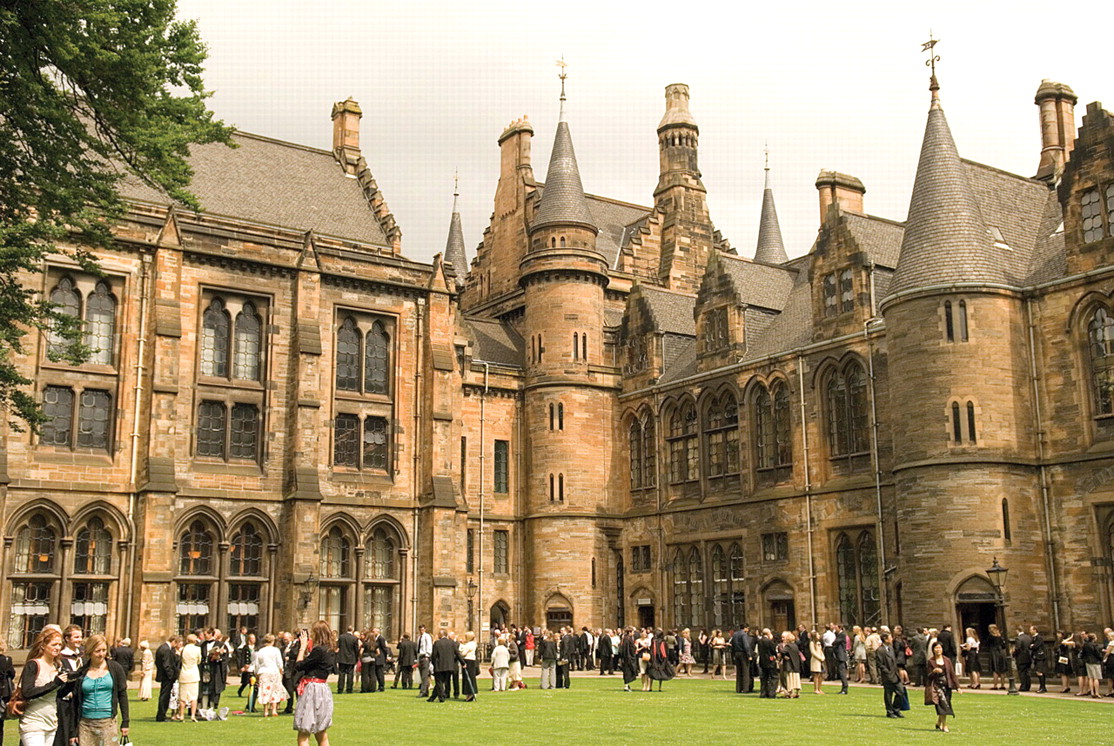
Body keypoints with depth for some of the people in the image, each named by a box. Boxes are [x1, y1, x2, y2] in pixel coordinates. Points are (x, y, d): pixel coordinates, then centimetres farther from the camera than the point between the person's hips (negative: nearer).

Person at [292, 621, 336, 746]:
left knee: (303, 736, -4)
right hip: (323, 690, 9)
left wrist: (302, 647, -1)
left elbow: (298, 666, -11)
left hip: (312, 691, -9)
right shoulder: (330, 651, 10)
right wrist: (307, 648, 14)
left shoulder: (318, 650, -17)